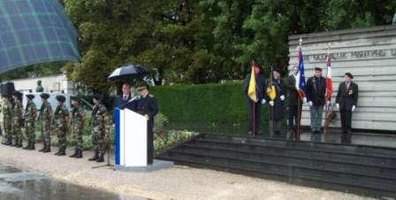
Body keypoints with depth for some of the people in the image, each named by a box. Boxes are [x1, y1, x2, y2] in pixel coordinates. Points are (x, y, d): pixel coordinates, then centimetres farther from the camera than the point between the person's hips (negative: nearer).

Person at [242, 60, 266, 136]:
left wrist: (263, 98, 4)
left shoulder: (261, 77, 6)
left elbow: (264, 88, 11)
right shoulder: (248, 76, -4)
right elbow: (245, 88, -2)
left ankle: (257, 130, 9)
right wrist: (248, 96, -8)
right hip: (251, 98, -3)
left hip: (259, 99, 3)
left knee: (258, 114, 3)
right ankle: (251, 130, 5)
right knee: (251, 115, 0)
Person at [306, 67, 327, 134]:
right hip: (312, 101, -1)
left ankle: (318, 128, 11)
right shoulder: (310, 80, 0)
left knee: (319, 116, 6)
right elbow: (307, 91, -1)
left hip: (321, 101, 1)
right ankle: (313, 129, 6)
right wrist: (309, 100, -9)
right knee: (313, 116, 2)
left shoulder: (324, 80, 3)